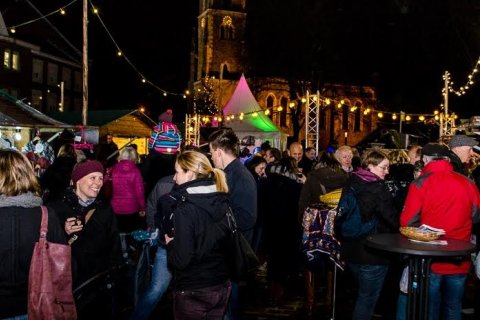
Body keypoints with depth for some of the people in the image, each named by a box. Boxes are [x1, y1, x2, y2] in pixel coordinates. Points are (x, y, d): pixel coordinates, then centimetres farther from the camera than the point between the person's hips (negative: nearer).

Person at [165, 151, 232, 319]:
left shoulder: (185, 209, -21)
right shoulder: (222, 201, -2)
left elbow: (181, 260, -23)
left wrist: (170, 244, -2)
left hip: (193, 292, -6)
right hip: (222, 286, 6)